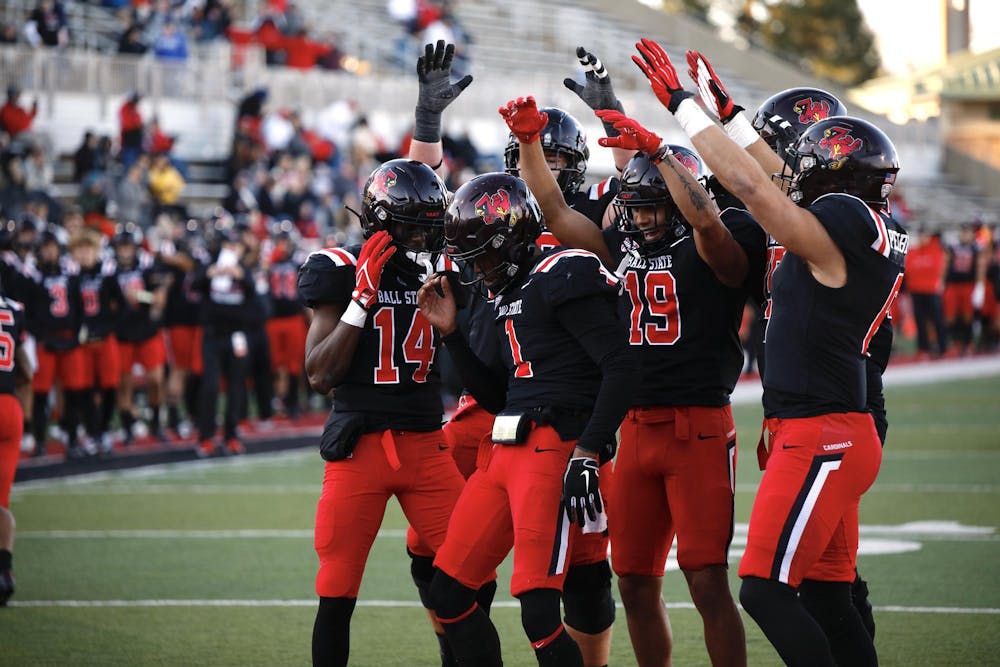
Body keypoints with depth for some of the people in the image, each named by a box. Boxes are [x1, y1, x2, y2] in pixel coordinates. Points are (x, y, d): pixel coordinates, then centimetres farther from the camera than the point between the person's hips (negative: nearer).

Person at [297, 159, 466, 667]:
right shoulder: (342, 272, -4)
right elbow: (320, 376, -9)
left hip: (427, 446, 3)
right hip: (359, 445, -3)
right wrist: (364, 299, -14)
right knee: (337, 594, -1)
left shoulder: (441, 272, 8)